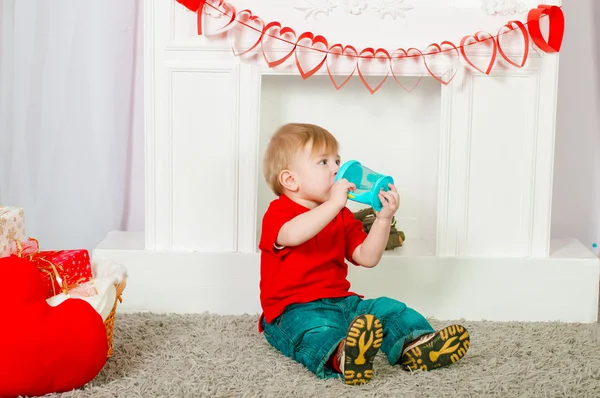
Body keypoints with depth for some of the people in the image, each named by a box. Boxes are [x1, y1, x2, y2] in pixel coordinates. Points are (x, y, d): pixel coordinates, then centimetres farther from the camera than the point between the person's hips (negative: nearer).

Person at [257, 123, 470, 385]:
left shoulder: (342, 217, 15)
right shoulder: (279, 211, -5)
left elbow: (367, 258, 6)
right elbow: (292, 235, -31)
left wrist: (383, 219, -6)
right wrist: (334, 203, -32)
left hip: (340, 301, 8)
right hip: (293, 310, -8)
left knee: (388, 310, -9)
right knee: (318, 329, -38)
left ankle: (416, 344, -36)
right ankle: (340, 356, -71)